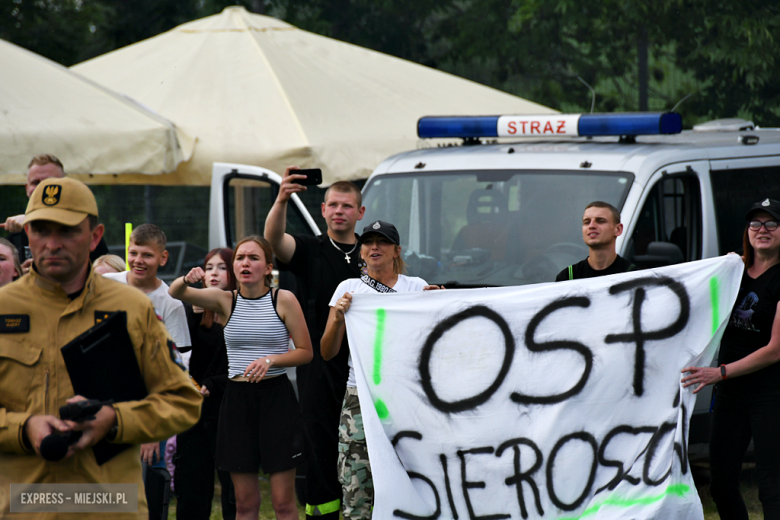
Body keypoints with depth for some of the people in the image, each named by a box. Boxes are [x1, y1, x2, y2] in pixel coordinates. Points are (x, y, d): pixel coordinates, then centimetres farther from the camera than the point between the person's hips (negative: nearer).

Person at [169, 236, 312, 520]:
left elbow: (305, 352, 0)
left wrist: (270, 360, -17)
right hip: (236, 398, 2)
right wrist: (187, 279, -29)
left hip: (276, 397, -2)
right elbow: (176, 292, -7)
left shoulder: (283, 300, -2)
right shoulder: (225, 300, 4)